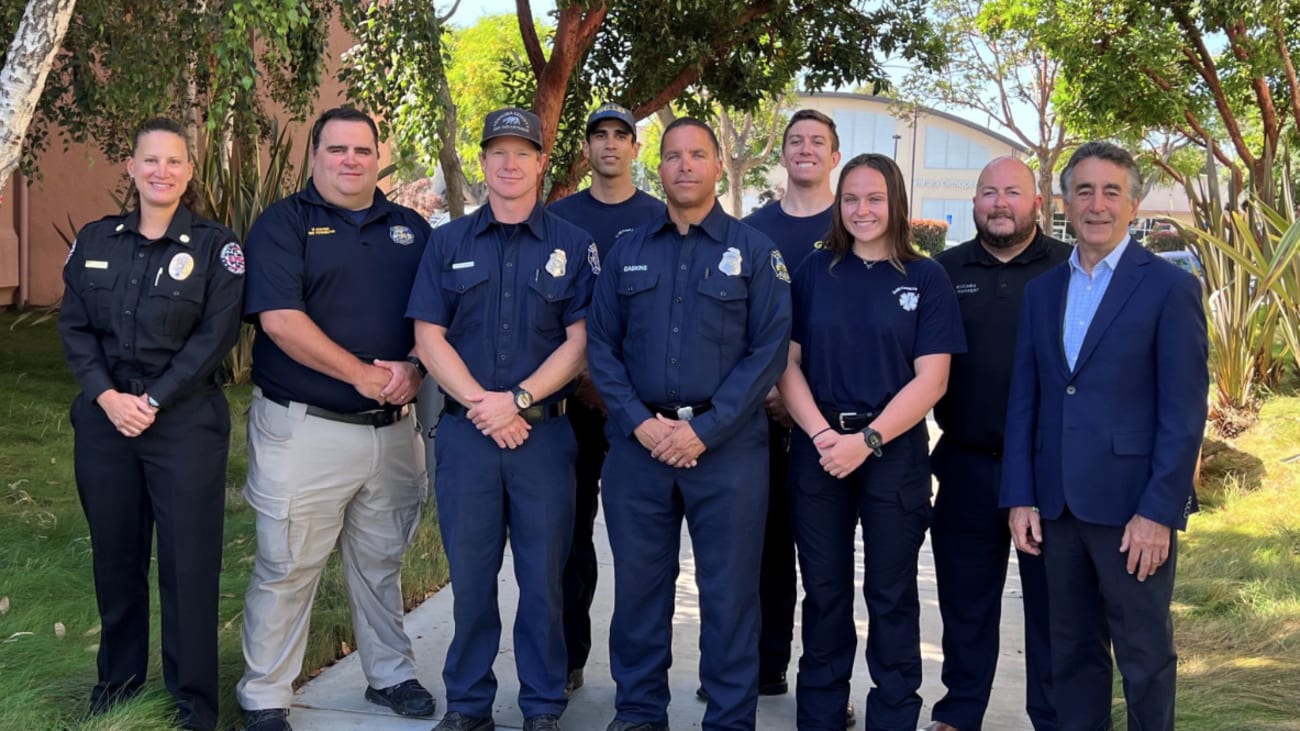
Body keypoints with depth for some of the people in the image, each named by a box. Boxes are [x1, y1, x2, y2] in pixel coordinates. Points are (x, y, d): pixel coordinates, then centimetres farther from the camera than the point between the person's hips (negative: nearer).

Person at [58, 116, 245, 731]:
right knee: (114, 552, 11)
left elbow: (215, 335, -9)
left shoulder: (215, 245, -2)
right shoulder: (95, 241, 9)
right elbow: (74, 327, 6)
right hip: (105, 419, 4)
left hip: (186, 421, -3)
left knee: (188, 560, -1)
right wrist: (106, 396, -9)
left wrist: (153, 401, -14)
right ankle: (119, 675, 29)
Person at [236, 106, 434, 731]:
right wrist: (365, 375, -16)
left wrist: (414, 369, -11)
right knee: (286, 569, 3)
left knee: (380, 564, 18)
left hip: (392, 428, 5)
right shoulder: (284, 223, -3)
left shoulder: (410, 228, 12)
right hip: (304, 428, -4)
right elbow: (279, 318, -15)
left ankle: (391, 675, 32)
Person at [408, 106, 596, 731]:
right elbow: (429, 336, 2)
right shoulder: (448, 243, 8)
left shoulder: (572, 245, 5)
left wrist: (518, 399, -13)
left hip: (544, 431, -1)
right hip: (465, 431, 1)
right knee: (470, 576, 7)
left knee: (543, 578, 5)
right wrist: (481, 404, -11)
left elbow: (580, 339, -1)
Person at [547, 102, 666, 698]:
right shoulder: (558, 218, 9)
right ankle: (567, 659, 13)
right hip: (575, 395, 1)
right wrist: (579, 376, -6)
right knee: (572, 524, 3)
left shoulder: (662, 219, 6)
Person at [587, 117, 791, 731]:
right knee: (638, 583, 10)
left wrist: (705, 429, -13)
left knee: (730, 590, 3)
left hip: (728, 446, -2)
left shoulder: (755, 252, 2)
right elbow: (601, 345, 7)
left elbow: (768, 351, -5)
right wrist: (639, 421, -8)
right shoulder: (627, 252, 10)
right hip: (638, 443, 3)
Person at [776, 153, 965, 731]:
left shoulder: (926, 278, 1)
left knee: (891, 594, 7)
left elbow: (931, 379, -6)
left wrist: (867, 439, -16)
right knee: (824, 591, 9)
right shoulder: (815, 270, 6)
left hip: (893, 451, -1)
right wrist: (822, 434, -13)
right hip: (817, 449, 2)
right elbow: (787, 362, 2)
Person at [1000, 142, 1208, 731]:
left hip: (1133, 505, -4)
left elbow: (1184, 410, -9)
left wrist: (1158, 511, -14)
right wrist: (1020, 497, 3)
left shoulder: (1169, 287, -4)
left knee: (1144, 655, 7)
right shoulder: (1042, 290, 11)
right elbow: (1023, 401, 9)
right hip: (1058, 504, 5)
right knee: (1072, 650, 14)